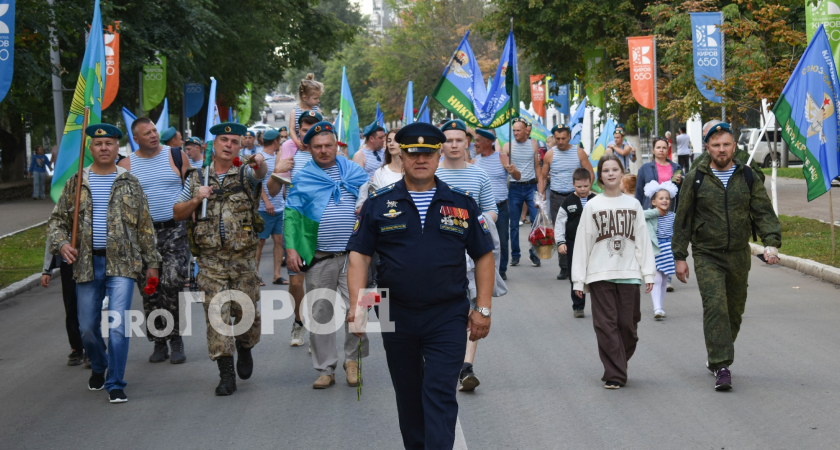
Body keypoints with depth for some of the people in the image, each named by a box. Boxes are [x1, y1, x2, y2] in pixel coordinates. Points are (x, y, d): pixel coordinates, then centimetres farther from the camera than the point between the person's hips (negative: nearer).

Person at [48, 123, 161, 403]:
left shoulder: (130, 183, 7)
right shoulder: (76, 183, 7)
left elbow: (145, 226, 10)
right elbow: (57, 220, 11)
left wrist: (151, 262, 7)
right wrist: (61, 244, -9)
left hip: (122, 264, -2)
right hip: (87, 264, 2)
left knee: (118, 325, -12)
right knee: (87, 327, 9)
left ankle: (116, 384, -2)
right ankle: (98, 368, 37)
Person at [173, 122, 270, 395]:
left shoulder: (246, 174, 3)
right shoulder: (197, 178, 9)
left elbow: (261, 175, -21)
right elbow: (178, 214, 13)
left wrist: (261, 165, -45)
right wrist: (196, 200, -7)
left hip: (243, 258, -1)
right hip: (210, 260, 1)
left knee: (247, 312, 6)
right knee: (217, 314, -4)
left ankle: (245, 348, 37)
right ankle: (226, 375, 0)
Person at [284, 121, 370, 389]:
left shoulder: (353, 171, 9)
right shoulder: (302, 179, 6)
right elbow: (292, 215, 3)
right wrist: (291, 248, -8)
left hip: (353, 255, 0)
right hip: (318, 257, 0)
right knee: (320, 314, 4)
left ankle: (352, 360, 15)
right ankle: (325, 369, 13)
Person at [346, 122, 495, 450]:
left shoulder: (462, 204, 5)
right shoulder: (379, 204, 4)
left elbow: (484, 256, 8)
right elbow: (359, 255, 1)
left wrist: (483, 309, 1)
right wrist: (357, 303, -12)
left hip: (447, 318, -2)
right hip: (397, 317, 2)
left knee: (440, 395, -9)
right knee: (408, 396, 14)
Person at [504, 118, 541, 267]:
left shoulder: (533, 144, 4)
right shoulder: (508, 146, 0)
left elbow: (537, 167, 8)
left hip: (531, 186, 0)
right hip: (514, 187, 0)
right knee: (514, 224, 5)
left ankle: (534, 253, 5)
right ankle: (515, 255, 15)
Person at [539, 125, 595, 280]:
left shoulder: (579, 153, 3)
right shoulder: (550, 154, 5)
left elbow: (590, 175, 4)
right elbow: (543, 177, 11)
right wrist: (541, 195, 0)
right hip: (556, 197, 1)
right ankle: (564, 268, 8)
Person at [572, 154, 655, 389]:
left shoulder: (633, 205, 9)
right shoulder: (592, 206, 5)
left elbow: (643, 240, 9)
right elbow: (582, 243, 3)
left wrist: (648, 273, 2)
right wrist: (579, 279, -1)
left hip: (629, 273, 1)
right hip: (600, 273, -1)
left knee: (627, 324, 2)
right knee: (606, 325, -5)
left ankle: (619, 365, 22)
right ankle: (614, 374, -1)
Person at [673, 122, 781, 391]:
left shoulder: (748, 178, 5)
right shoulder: (695, 180, 0)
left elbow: (764, 213, 2)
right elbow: (683, 220, 4)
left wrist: (771, 242, -14)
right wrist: (680, 257, 1)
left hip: (739, 256, 3)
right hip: (707, 256, -3)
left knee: (734, 310, 10)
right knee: (715, 307, -16)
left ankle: (716, 356, 31)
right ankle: (721, 367, -17)